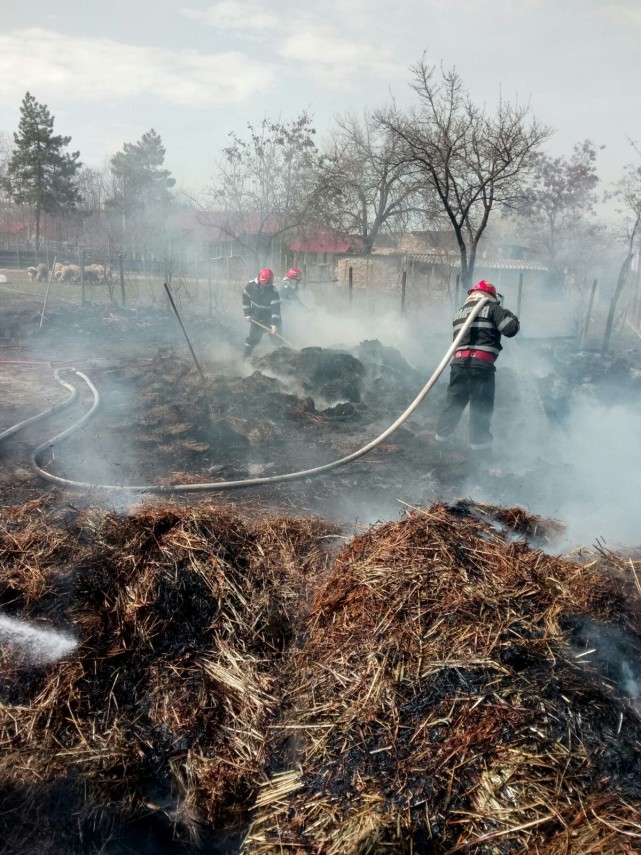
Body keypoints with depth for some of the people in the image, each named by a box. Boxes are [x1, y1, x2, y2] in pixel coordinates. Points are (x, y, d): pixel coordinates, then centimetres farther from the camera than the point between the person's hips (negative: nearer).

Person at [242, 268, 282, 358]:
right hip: (256, 318, 2)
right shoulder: (250, 286, -13)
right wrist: (247, 314, -2)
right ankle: (245, 357, 19)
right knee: (252, 339, 3)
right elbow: (245, 299, 2)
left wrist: (274, 323, -38)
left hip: (270, 319, -2)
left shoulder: (273, 292, -23)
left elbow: (276, 308, -29)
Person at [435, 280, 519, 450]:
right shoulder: (492, 308, 3)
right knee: (482, 403, 2)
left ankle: (441, 435, 21)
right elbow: (511, 328, -4)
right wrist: (512, 316, 15)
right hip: (481, 361, -5)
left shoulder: (460, 312, 22)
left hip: (459, 360, 6)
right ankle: (479, 440, 5)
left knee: (455, 399, 15)